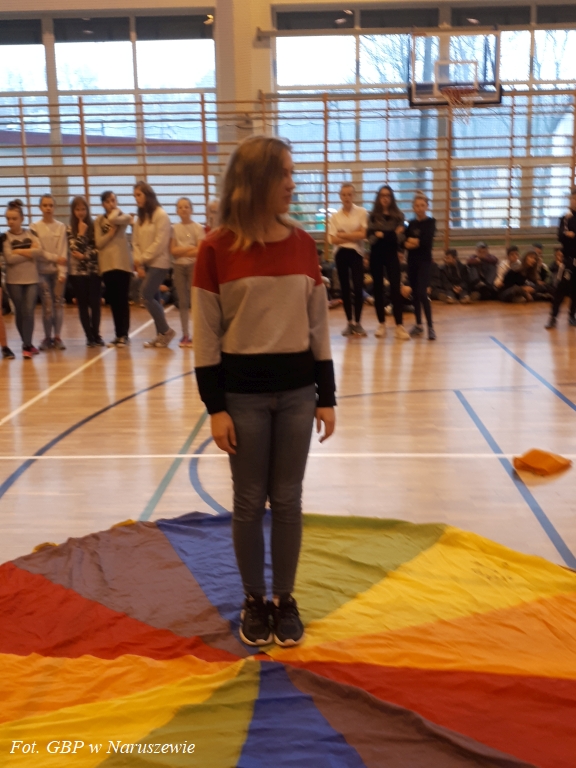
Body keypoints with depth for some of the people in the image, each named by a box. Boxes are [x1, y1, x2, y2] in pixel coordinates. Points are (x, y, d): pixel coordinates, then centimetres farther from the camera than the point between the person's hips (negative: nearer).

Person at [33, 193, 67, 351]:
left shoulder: (61, 227, 2)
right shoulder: (35, 227, 1)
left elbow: (63, 252, -1)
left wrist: (62, 272, -8)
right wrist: (55, 258, -11)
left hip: (58, 270, 1)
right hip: (42, 270, -1)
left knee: (58, 304, 0)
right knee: (47, 305, -5)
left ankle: (57, 336, 9)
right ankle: (47, 337, 7)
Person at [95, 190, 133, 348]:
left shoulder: (124, 217, 4)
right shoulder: (99, 221, 10)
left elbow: (112, 219, -19)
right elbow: (99, 243, 0)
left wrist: (116, 210, 0)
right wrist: (111, 233, -12)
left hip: (122, 263, -3)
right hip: (106, 264, 3)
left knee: (122, 299, -2)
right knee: (113, 300, 6)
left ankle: (124, 334, 3)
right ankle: (118, 334, 13)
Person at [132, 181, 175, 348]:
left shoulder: (160, 215, -9)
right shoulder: (140, 217, 13)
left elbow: (160, 243, -15)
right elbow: (136, 242, 10)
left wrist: (142, 259, -12)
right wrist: (139, 263, -3)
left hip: (158, 263, -7)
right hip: (145, 264, 7)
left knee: (146, 295, -13)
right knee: (151, 298, 6)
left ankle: (166, 331, -2)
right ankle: (161, 334, 12)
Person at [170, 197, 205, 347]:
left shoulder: (198, 228, -1)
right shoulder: (175, 229, 7)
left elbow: (199, 251, -9)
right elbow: (173, 250, -1)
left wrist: (181, 251, -10)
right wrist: (190, 249, -11)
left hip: (193, 266, -3)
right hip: (178, 267, 3)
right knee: (182, 302, 5)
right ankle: (185, 334, 12)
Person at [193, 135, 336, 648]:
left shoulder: (302, 243, 2)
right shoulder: (217, 248, -8)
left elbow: (319, 325, 6)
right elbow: (206, 336, -6)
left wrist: (326, 396, 4)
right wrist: (215, 407, -9)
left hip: (297, 390, 3)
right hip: (243, 392, -2)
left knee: (288, 500, 11)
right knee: (250, 502, 10)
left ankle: (285, 600, 28)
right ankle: (254, 601, 28)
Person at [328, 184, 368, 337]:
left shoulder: (362, 212, 0)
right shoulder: (334, 216, 5)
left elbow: (363, 234, -8)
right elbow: (333, 239, -3)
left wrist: (343, 235, -7)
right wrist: (353, 236, -9)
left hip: (356, 253, -2)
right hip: (341, 253, 2)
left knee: (358, 288, -9)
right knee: (344, 288, 6)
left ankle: (358, 323, 0)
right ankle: (349, 323, 13)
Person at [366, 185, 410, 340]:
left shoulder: (398, 215, 5)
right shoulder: (373, 216, 5)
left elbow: (400, 237, -2)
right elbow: (370, 236, -5)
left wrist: (382, 234, -14)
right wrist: (392, 235, -14)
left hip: (391, 254, -1)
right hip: (376, 255, 1)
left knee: (395, 289, -7)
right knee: (378, 288, 4)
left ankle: (399, 325, -7)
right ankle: (381, 324, 12)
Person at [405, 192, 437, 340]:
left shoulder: (430, 222, -3)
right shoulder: (411, 223, 10)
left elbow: (428, 241, -16)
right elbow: (404, 241, 2)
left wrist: (414, 241, -8)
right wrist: (407, 244, -18)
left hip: (424, 261, -5)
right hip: (412, 260, 5)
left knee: (422, 293, -13)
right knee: (415, 293, 9)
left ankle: (430, 326, -10)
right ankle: (418, 324, 20)